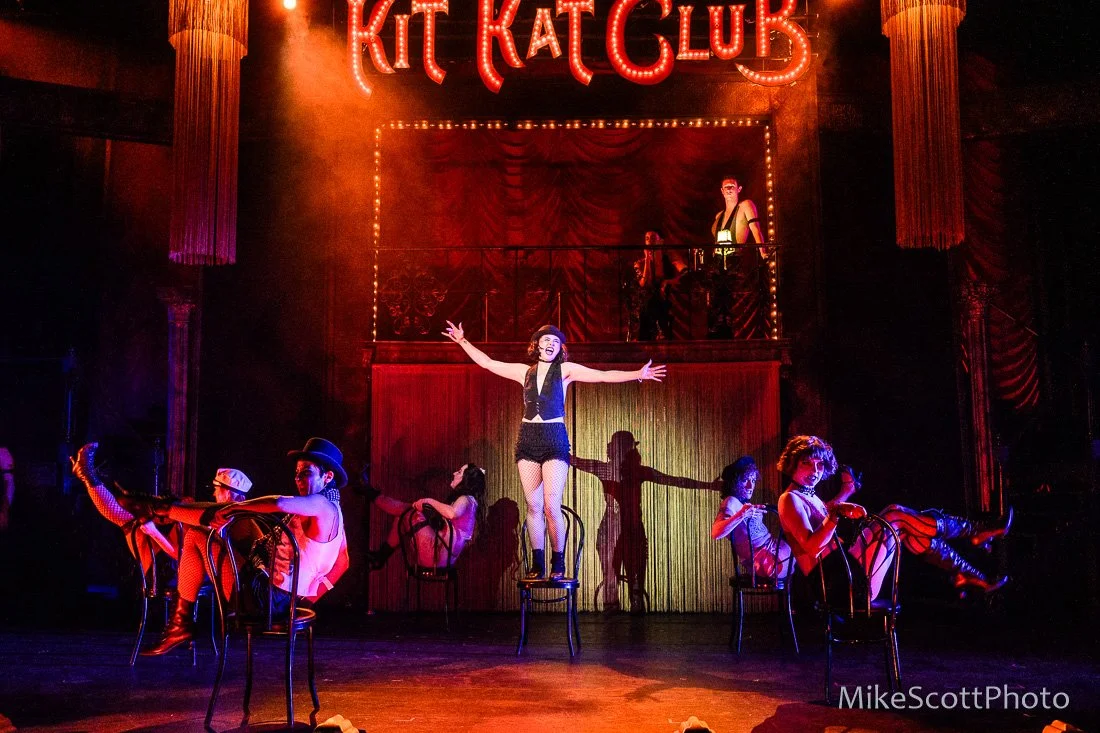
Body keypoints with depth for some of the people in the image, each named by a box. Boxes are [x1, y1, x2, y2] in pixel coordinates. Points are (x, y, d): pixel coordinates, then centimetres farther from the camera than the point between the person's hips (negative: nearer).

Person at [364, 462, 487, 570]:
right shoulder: (462, 499, 22)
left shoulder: (467, 499, -8)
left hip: (439, 555, -9)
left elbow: (452, 513, -30)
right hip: (439, 555, 9)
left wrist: (430, 501, -15)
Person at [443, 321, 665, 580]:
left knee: (551, 506, -10)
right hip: (527, 439, 3)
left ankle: (558, 563, 3)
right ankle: (537, 564, 9)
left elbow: (604, 375, -4)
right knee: (533, 506, 2)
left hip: (555, 439, -3)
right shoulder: (525, 371, 13)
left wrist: (637, 374, -14)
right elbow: (487, 363, 20)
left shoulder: (565, 370, 5)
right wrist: (463, 341, 22)